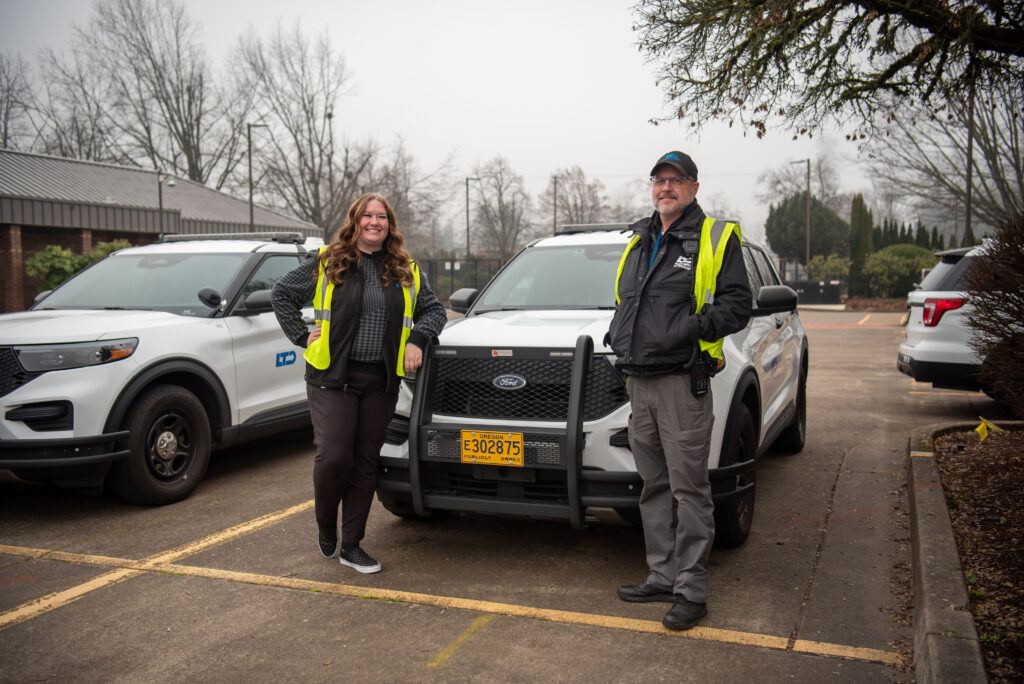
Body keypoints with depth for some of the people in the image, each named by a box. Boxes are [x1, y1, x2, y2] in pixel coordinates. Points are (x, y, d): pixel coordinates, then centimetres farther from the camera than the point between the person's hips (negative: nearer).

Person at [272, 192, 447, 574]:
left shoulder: (406, 271, 10)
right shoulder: (326, 263, 2)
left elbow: (434, 309, 17)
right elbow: (281, 294, 10)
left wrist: (417, 339, -1)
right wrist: (301, 336, 1)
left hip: (381, 381, 3)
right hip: (332, 376, -3)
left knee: (366, 463, 6)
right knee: (333, 457, -10)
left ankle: (351, 545, 18)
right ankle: (326, 525, 20)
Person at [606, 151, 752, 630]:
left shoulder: (716, 240, 0)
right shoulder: (639, 241, 20)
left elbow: (738, 304, -7)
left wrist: (692, 329, -20)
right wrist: (618, 333, 11)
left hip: (682, 382, -6)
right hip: (638, 380, 7)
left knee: (688, 488, -3)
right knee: (654, 486, 12)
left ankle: (691, 590, 5)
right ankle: (662, 576, 23)